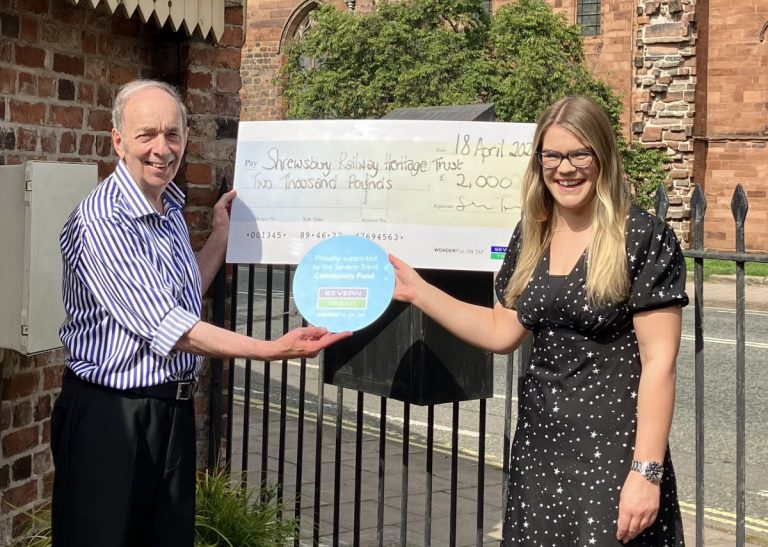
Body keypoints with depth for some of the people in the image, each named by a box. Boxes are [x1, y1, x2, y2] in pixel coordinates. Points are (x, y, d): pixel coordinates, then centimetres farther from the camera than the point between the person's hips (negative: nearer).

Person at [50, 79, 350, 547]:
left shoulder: (169, 208, 9)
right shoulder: (101, 221, -21)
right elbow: (168, 328, -26)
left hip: (173, 406, 9)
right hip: (111, 416, -8)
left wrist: (221, 234, 17)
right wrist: (274, 349, -31)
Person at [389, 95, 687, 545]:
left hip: (612, 450, -5)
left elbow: (659, 361, -13)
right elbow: (502, 332, 12)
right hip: (538, 445, 6)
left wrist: (647, 471, -17)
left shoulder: (644, 238, -11)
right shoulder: (531, 237, 7)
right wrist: (418, 292, 6)